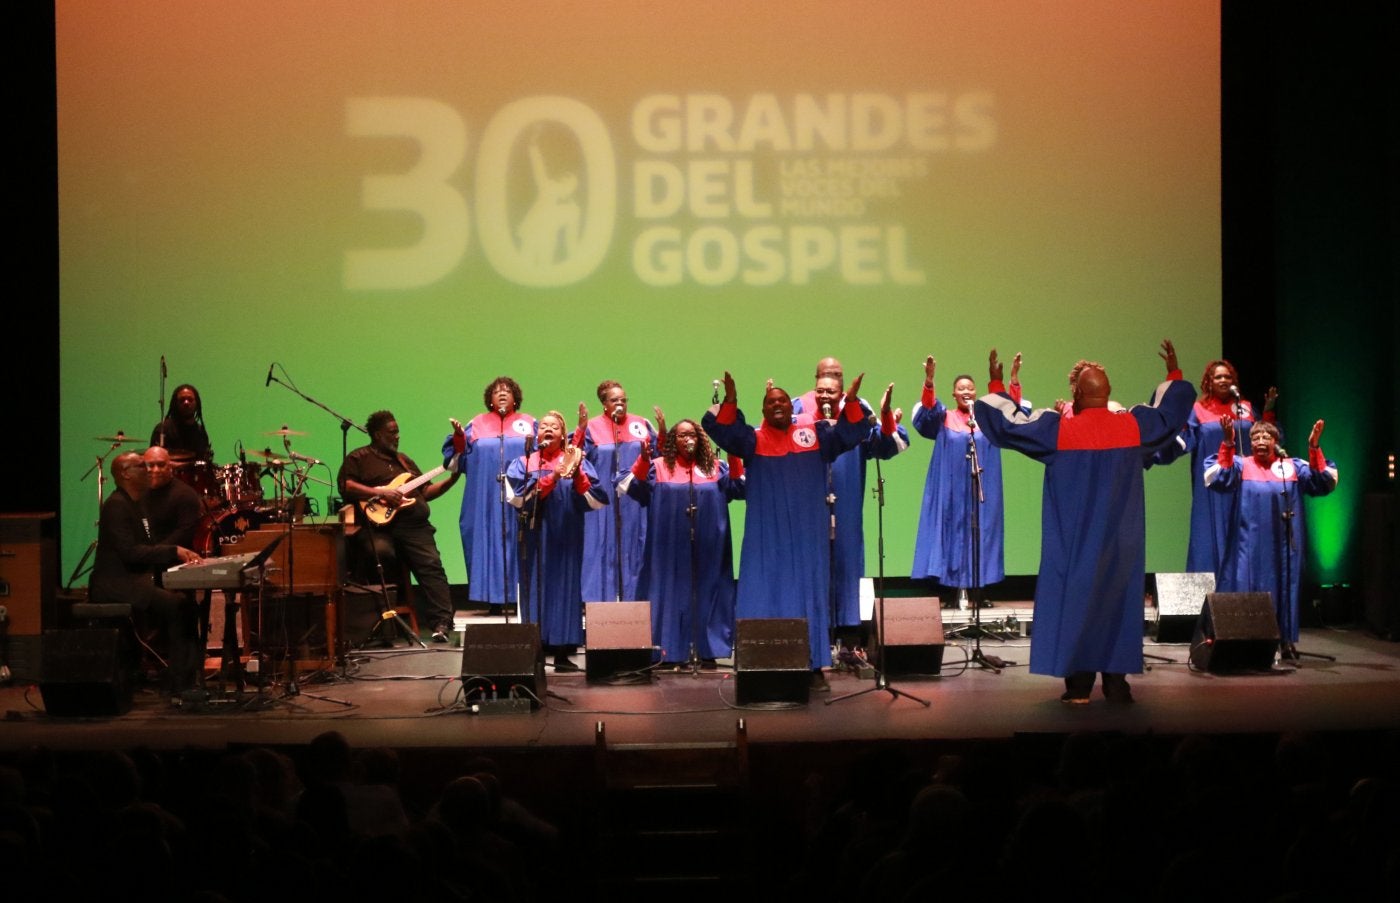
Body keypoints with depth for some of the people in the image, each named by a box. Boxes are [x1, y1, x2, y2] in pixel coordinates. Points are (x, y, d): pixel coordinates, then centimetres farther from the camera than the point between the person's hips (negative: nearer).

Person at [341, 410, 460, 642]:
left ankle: (442, 623, -21)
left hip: (416, 526, 5)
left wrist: (451, 480, 17)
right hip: (381, 525, -5)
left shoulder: (404, 460, 30)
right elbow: (345, 486, -6)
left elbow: (425, 491, 30)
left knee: (432, 567, -14)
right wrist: (380, 493, -11)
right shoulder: (359, 458, 10)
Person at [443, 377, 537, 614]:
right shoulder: (478, 424, 13)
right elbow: (460, 457, 7)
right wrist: (458, 439, -12)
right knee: (490, 543, -2)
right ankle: (494, 600, 2)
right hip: (486, 500, 1)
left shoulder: (529, 423, 11)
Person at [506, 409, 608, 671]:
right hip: (536, 537, -1)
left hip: (566, 538, 1)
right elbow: (519, 497, -9)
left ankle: (563, 653, 1)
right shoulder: (524, 464, 9)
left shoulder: (576, 463, 10)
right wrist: (552, 477, -16)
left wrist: (576, 473, -17)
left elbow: (596, 498, -3)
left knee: (565, 587, -1)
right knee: (537, 588, -3)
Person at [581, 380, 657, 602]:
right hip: (603, 502, -2)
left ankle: (634, 598, 8)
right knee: (605, 549, 0)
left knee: (634, 549, 3)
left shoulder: (641, 425, 8)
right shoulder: (591, 428, 4)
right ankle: (603, 599, 3)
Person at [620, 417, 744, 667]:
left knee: (705, 594, 3)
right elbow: (634, 488, -10)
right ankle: (669, 652, 2)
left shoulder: (715, 468, 10)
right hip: (671, 549, -2)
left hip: (706, 549, 2)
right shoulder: (658, 467, 4)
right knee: (672, 595, -1)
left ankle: (708, 650, 7)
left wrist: (734, 458, -17)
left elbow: (739, 488, -3)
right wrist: (643, 459, -25)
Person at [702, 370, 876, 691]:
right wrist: (730, 402, -29)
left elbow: (850, 434, -1)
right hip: (767, 536, -1)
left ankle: (814, 667, 7)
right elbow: (722, 430, -10)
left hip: (806, 535, 1)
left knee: (809, 595, 3)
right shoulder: (751, 439, 5)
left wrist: (852, 403, -19)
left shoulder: (816, 434, 9)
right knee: (765, 596, -1)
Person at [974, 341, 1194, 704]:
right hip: (1120, 540, 2)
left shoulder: (1059, 429, -12)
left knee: (1075, 597, 4)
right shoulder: (1133, 425, -4)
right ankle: (1116, 681, 9)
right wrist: (1174, 375, 30)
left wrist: (997, 388, 10)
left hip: (1075, 538, -2)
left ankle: (1079, 684, 2)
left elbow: (1007, 423, -5)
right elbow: (1171, 409, 14)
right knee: (1118, 599, 9)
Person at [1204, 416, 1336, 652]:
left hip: (1281, 545, 2)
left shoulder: (1293, 467, 9)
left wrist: (1314, 449, -18)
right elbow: (1219, 479, -15)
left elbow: (1322, 484, -4)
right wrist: (1227, 444, -28)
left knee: (1282, 590, 6)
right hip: (1250, 544, -2)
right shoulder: (1241, 465, 4)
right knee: (1247, 590, -3)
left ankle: (1285, 641, 12)